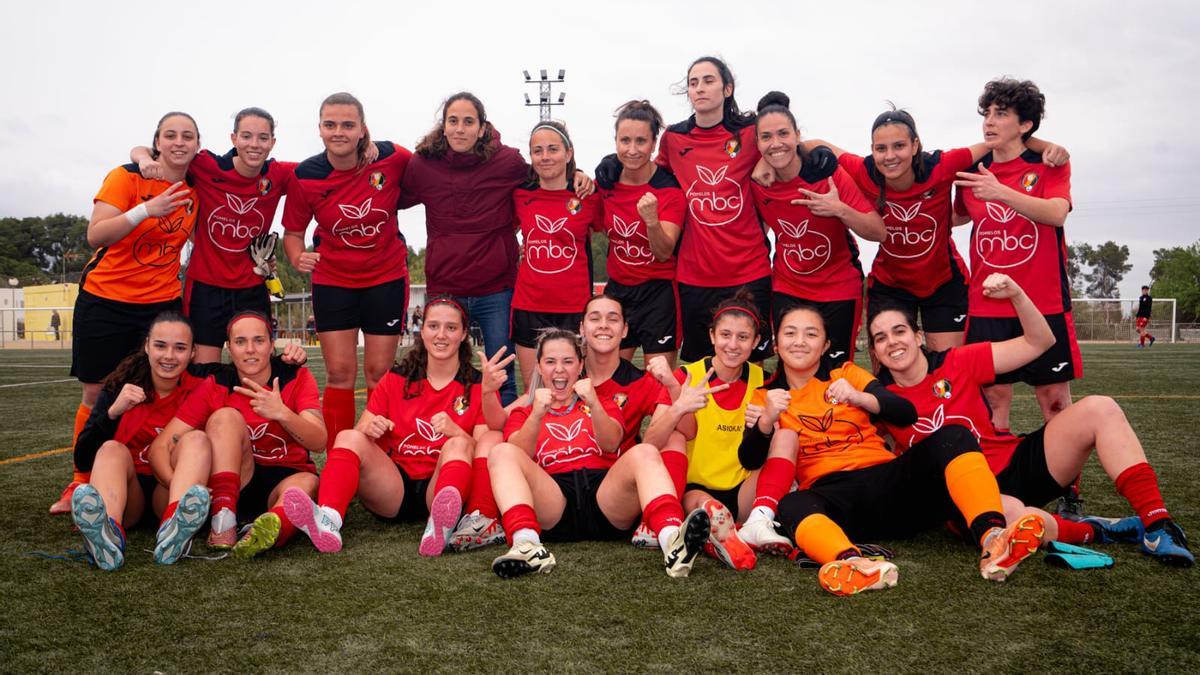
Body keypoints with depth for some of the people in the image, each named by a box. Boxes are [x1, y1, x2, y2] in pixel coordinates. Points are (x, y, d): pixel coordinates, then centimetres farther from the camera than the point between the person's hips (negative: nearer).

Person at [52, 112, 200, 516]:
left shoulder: (195, 192, 4)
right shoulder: (127, 177, -9)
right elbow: (95, 236, -18)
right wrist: (147, 210, -29)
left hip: (161, 303, 3)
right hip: (105, 300, -2)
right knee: (96, 395, 5)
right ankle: (80, 484, 18)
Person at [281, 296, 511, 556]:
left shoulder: (479, 386, 5)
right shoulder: (396, 379, 12)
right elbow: (360, 432, 8)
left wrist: (456, 432, -25)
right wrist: (368, 429, -15)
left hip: (441, 487, -2)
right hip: (393, 490, 2)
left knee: (460, 444, -29)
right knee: (349, 437, -20)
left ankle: (441, 525, -55)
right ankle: (327, 523, -44)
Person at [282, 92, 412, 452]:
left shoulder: (392, 158, -14)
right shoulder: (305, 176, -11)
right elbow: (293, 230, 1)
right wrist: (298, 258, -18)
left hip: (387, 277, 0)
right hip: (332, 280, 1)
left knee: (379, 374, 5)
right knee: (340, 374, 2)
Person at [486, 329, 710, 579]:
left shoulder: (605, 405, 29)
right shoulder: (523, 414, 26)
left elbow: (611, 444, 4)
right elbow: (519, 456, 2)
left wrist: (594, 405, -14)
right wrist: (537, 415, -16)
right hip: (552, 501, 0)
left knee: (644, 453, -27)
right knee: (502, 453, -24)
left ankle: (672, 541, -52)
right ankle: (528, 547, -48)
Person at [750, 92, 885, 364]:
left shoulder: (828, 172, -18)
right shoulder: (756, 181, -9)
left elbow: (878, 233, -19)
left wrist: (840, 210, -32)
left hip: (838, 289, -2)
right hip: (787, 291, 2)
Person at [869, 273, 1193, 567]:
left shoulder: (958, 362, -1)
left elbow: (1039, 342, 2)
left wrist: (1016, 295, -13)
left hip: (1017, 464, 4)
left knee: (1098, 408, -15)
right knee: (1007, 513, -42)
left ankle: (1156, 525, -16)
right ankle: (1092, 531, -14)